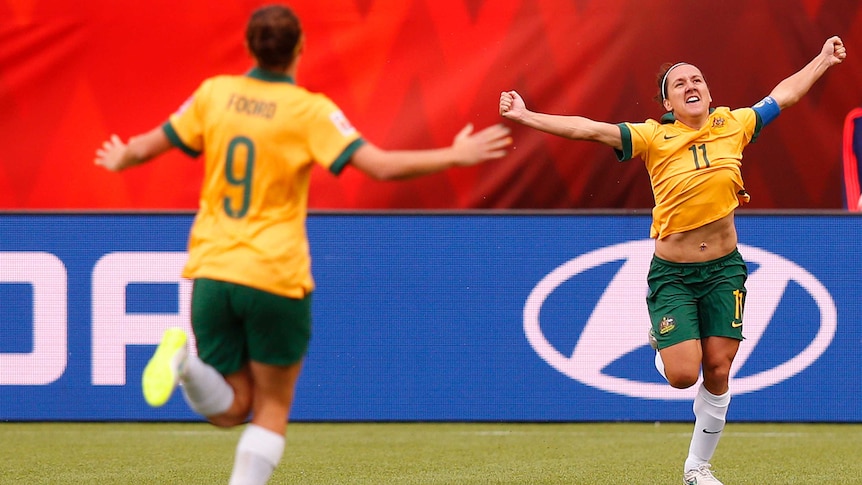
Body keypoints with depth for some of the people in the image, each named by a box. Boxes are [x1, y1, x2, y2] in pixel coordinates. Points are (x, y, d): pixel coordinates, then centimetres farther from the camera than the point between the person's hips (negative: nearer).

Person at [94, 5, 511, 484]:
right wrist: (456, 156, -2)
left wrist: (119, 159, 35)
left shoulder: (215, 93, 3)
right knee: (273, 410, 12)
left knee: (231, 409, 11)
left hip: (211, 270, 3)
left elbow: (148, 145, 12)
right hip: (276, 278, -3)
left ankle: (186, 356, -19)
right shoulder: (309, 110, -8)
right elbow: (381, 165, -14)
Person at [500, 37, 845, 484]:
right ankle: (660, 341, 26)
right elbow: (589, 129, -15)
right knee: (683, 375, -12)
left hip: (723, 269, 3)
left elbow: (784, 95, 16)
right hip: (672, 275, -3)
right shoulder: (653, 137, -9)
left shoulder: (733, 126, 1)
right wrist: (525, 117, -21)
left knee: (718, 373, 1)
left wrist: (823, 60, 23)